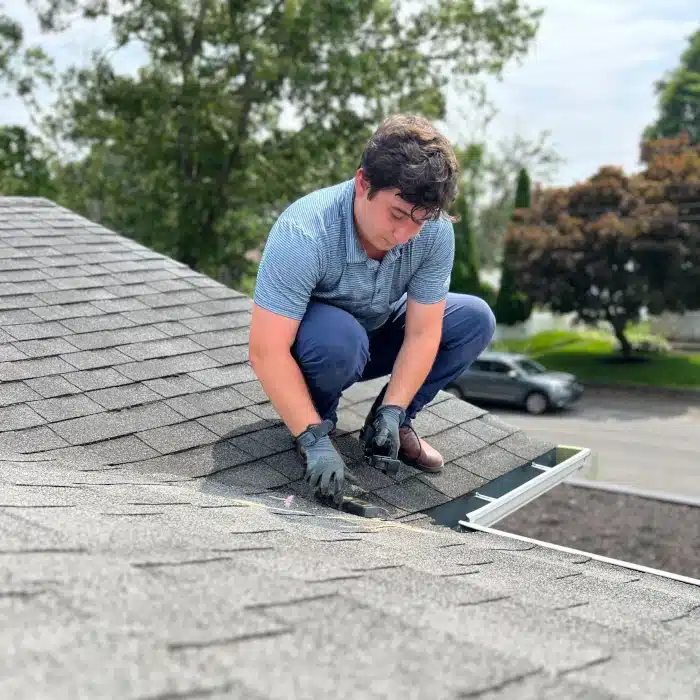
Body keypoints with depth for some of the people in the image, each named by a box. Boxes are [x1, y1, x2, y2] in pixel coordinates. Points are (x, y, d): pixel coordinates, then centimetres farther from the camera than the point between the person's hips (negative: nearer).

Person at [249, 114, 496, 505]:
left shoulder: (436, 231, -22)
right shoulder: (303, 234, -36)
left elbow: (422, 332, -17)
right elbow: (267, 351, -36)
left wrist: (393, 410, -27)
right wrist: (314, 440, -39)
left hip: (378, 333, 5)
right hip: (309, 341, -5)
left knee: (476, 319, -12)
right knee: (341, 339, -38)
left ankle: (395, 422, 1)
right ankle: (320, 422, -6)